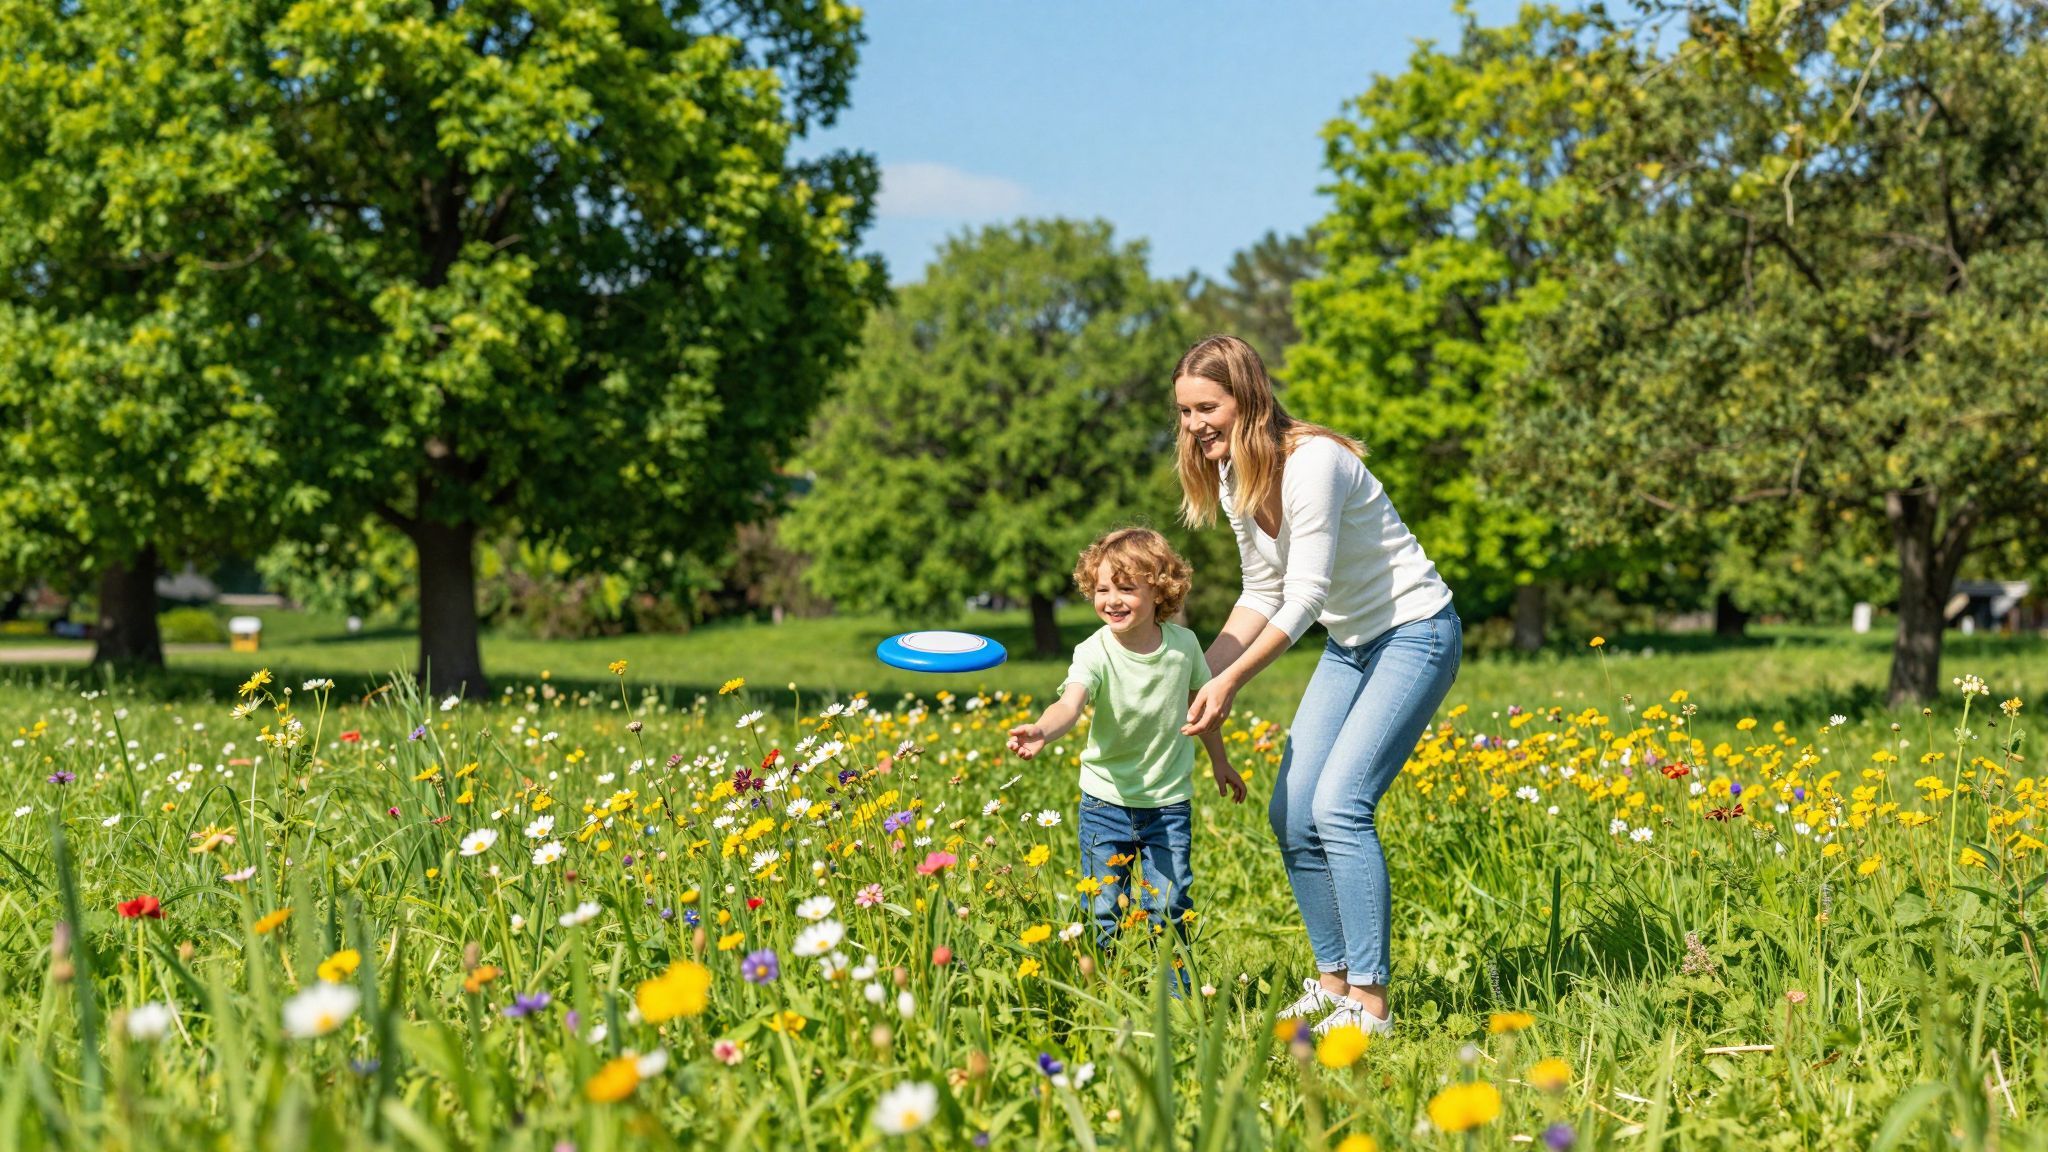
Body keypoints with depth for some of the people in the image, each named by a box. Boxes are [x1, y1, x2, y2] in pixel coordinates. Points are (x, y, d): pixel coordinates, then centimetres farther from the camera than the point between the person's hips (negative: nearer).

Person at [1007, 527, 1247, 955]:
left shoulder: (1183, 644, -7)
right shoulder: (1095, 653, -19)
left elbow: (1200, 702, 12)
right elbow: (1070, 704, -38)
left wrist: (1219, 760, 24)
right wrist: (1041, 731, -60)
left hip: (1170, 801, 2)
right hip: (1107, 799, -2)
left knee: (1169, 907, 4)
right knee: (1102, 910, 1)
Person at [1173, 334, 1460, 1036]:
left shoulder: (1312, 461, -25)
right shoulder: (1234, 479, 1)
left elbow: (1307, 593, -28)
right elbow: (1263, 594, 9)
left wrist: (1232, 681, -29)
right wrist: (1199, 674, 1)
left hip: (1414, 635, -9)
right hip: (1347, 644, 9)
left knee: (1339, 806, -20)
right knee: (1290, 813, 1)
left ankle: (1370, 1003, -13)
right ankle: (1333, 978, 16)